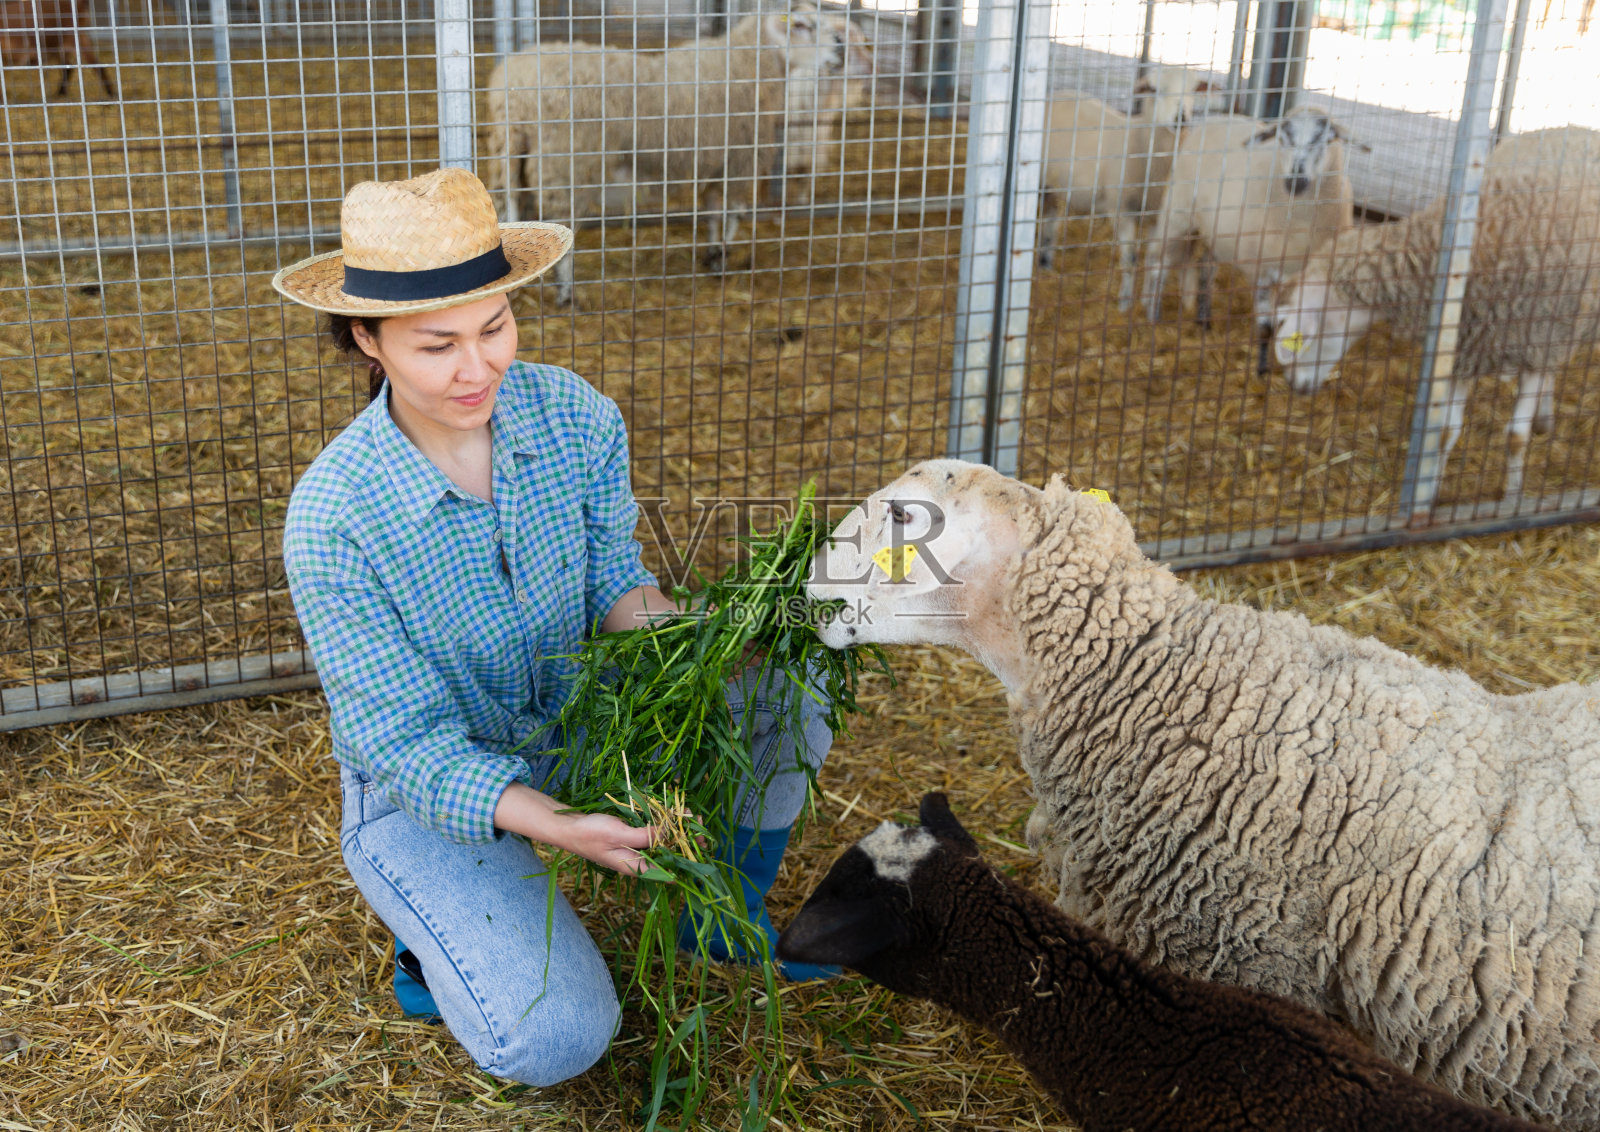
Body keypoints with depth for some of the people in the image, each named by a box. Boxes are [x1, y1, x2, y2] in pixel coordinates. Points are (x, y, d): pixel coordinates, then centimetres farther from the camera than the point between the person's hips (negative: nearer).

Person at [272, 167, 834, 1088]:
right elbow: (409, 743, -25)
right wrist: (559, 827, -42)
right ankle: (441, 932, 10)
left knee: (784, 708, -17)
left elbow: (615, 575, -4)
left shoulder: (577, 417, -16)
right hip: (427, 792, -4)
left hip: (575, 725, 5)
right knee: (557, 1039, -23)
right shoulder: (332, 519, -28)